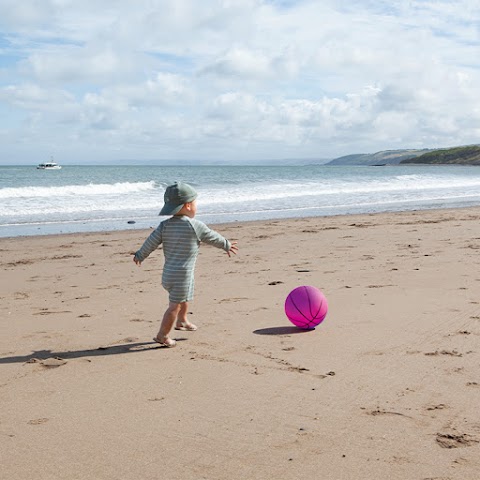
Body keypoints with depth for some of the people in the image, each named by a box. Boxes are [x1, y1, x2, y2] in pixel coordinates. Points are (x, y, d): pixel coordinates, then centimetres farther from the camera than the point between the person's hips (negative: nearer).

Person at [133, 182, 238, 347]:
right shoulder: (196, 226, -13)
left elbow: (151, 241, 4)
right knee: (174, 306, 1)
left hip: (168, 273, 8)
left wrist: (140, 255, 19)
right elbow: (213, 237, 1)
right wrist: (227, 245, 18)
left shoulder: (165, 225, 2)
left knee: (184, 298, 30)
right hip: (182, 275, -8)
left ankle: (182, 321, 48)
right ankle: (162, 335, 5)